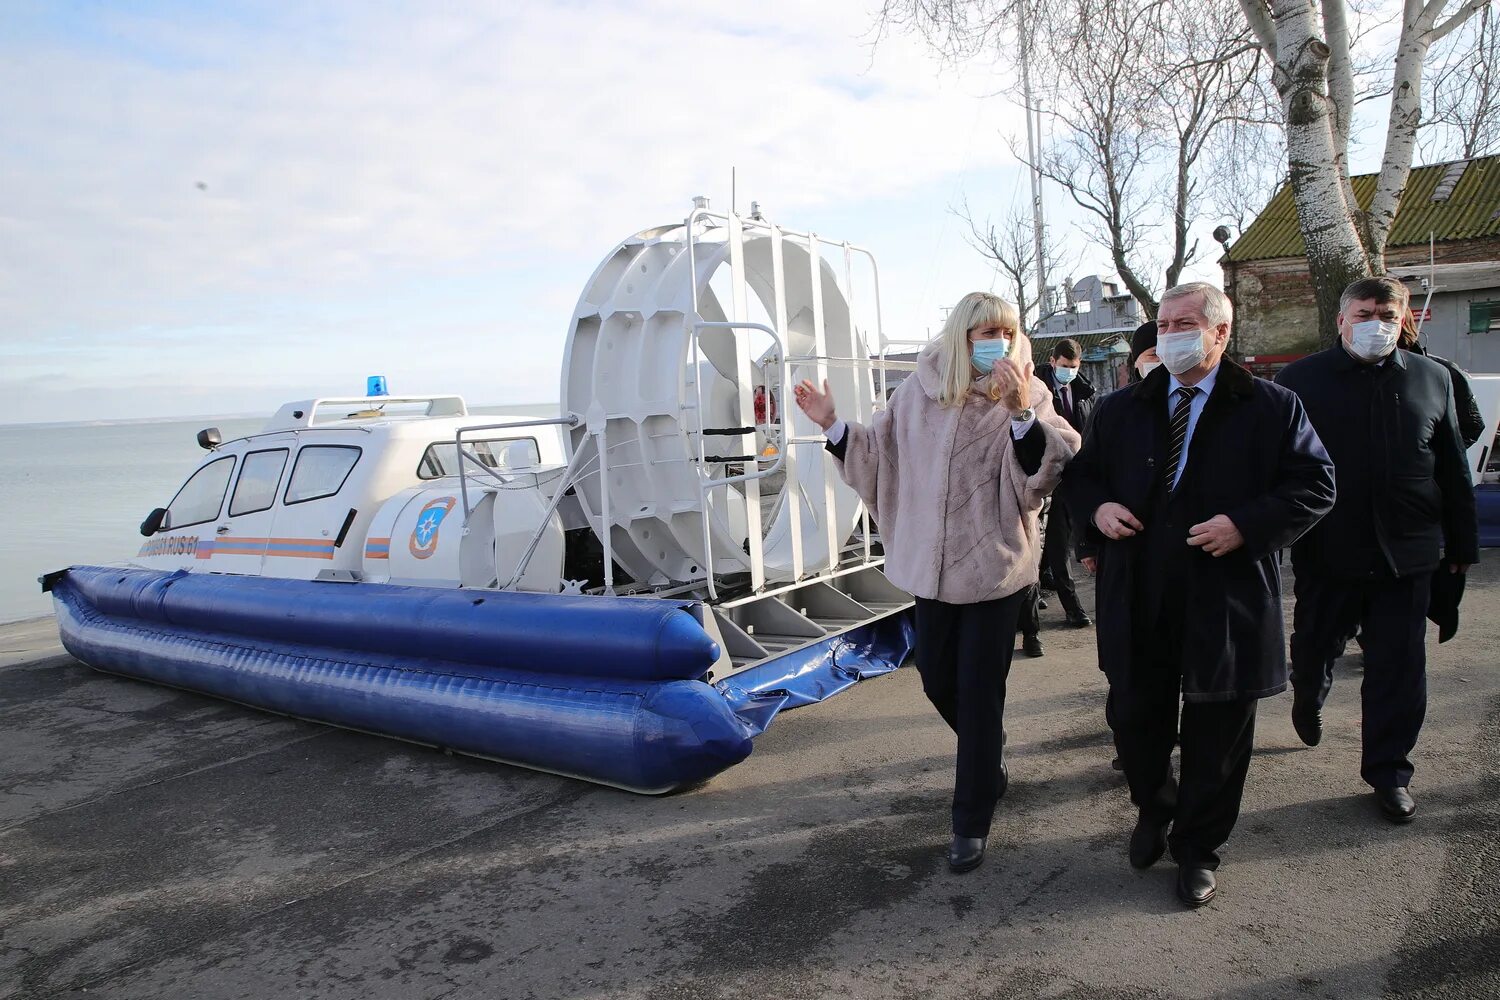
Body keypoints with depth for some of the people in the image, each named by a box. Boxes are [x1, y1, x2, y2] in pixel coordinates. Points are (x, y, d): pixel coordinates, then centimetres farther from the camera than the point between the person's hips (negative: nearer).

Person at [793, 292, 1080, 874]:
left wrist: (1021, 412, -36)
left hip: (995, 565, -4)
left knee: (979, 692, 1)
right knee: (936, 680, 16)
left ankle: (971, 823, 16)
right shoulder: (918, 394, 1)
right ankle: (988, 759, 46)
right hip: (932, 564, 4)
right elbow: (880, 456, 9)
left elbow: (1051, 470, -22)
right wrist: (833, 425, 0)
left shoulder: (1026, 395, -7)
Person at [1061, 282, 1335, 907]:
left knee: (1217, 738, 9)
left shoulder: (1271, 408, -1)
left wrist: (1247, 525, -17)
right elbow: (1080, 475, 15)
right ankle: (1151, 811, 42)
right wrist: (1097, 508, -8)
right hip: (1137, 604, 3)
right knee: (1135, 721, 13)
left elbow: (1315, 485, -2)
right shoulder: (1119, 410, 8)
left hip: (1227, 603, -2)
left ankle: (1198, 850, 30)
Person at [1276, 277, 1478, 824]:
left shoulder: (1432, 379, 6)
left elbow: (1453, 470, 10)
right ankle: (1307, 700, 47)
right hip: (1327, 551, -2)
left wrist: (1462, 542, 10)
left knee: (1399, 667, 7)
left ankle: (1389, 772, 21)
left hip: (1406, 552, 2)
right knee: (1314, 647, 14)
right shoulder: (1300, 379, -3)